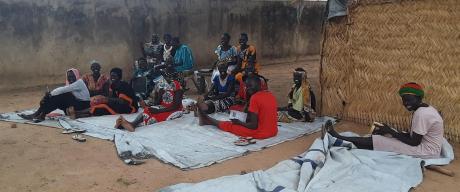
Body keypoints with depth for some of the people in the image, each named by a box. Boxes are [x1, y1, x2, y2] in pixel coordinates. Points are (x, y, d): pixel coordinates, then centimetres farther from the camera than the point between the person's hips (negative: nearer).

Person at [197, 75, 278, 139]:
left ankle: (207, 120, 35)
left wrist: (239, 122, -3)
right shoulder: (271, 95, 7)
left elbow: (253, 125, -20)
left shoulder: (255, 98, -18)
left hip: (260, 133, -8)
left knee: (229, 125, 10)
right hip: (273, 132, 8)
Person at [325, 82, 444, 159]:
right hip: (427, 147, 10)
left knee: (376, 140, -12)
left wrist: (390, 131, -14)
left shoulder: (421, 114, -22)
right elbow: (413, 135, 12)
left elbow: (414, 142, -21)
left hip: (426, 152, -10)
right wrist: (390, 132, 2)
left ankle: (339, 138, -5)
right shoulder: (425, 109, 10)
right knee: (379, 138, 6)